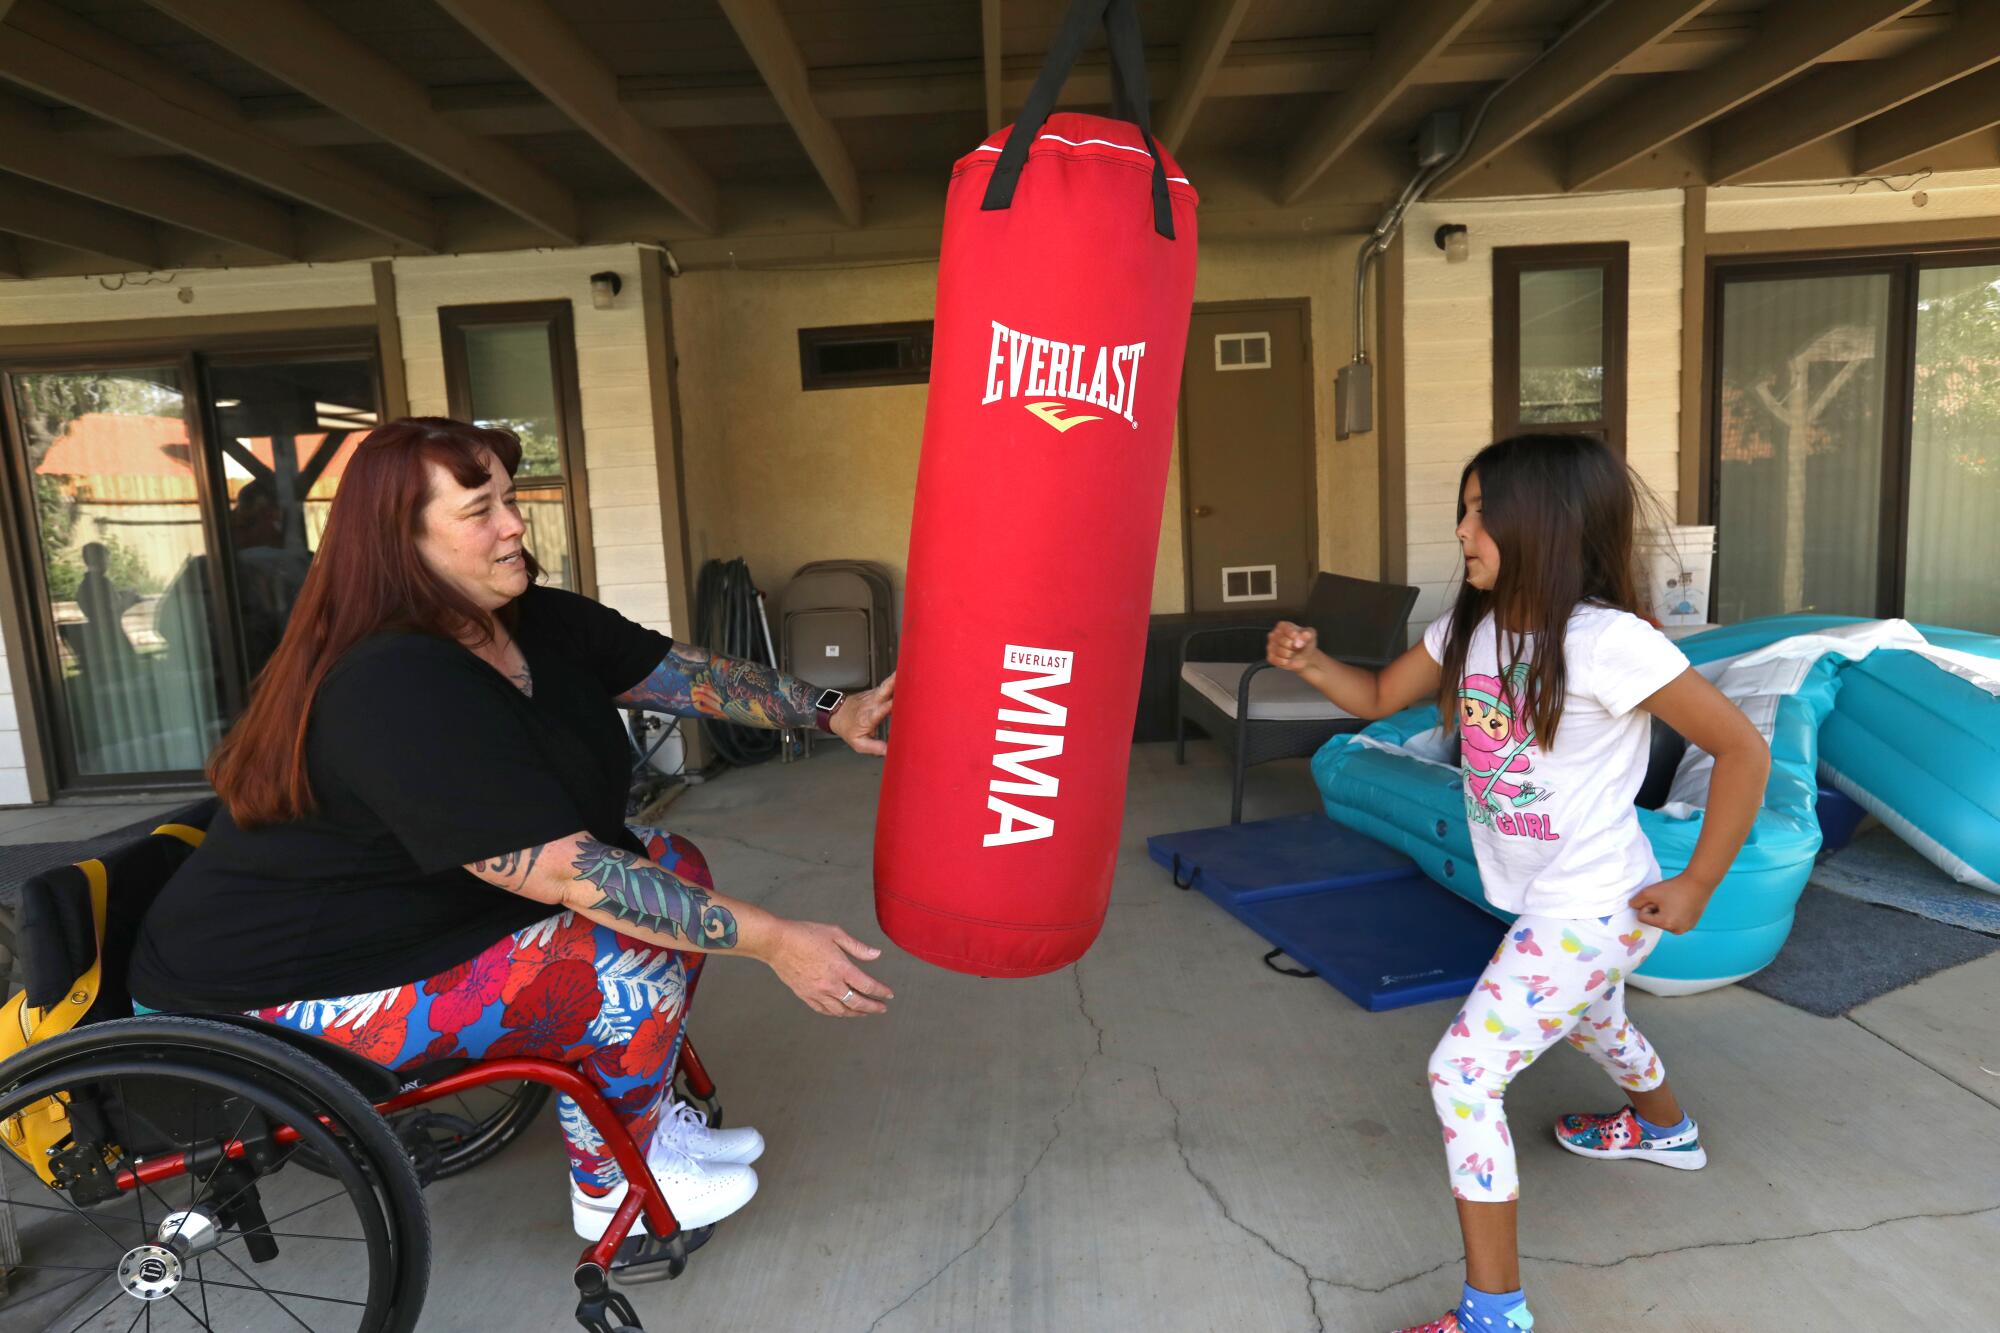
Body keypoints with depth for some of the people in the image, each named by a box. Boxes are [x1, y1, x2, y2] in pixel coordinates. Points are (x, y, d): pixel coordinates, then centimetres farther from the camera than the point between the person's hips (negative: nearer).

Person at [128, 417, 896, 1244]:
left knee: (670, 867, 1)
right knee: (641, 967, -20)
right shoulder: (393, 689, -32)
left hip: (424, 911, 9)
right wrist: (772, 942, -35)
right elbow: (566, 875, -36)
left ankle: (651, 1113, 15)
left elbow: (686, 674, -1)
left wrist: (833, 714, -13)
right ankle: (611, 1188, 6)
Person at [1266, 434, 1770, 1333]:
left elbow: (1742, 750, -19)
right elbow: (1381, 697, 7)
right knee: (1589, 1019, 35)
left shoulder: (1607, 641, -26)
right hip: (1543, 901, 9)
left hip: (1592, 912, -9)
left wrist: (1697, 887, -15)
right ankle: (1666, 1129, 67)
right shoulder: (1470, 627, -3)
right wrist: (1311, 665, -14)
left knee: (1462, 1074, -11)